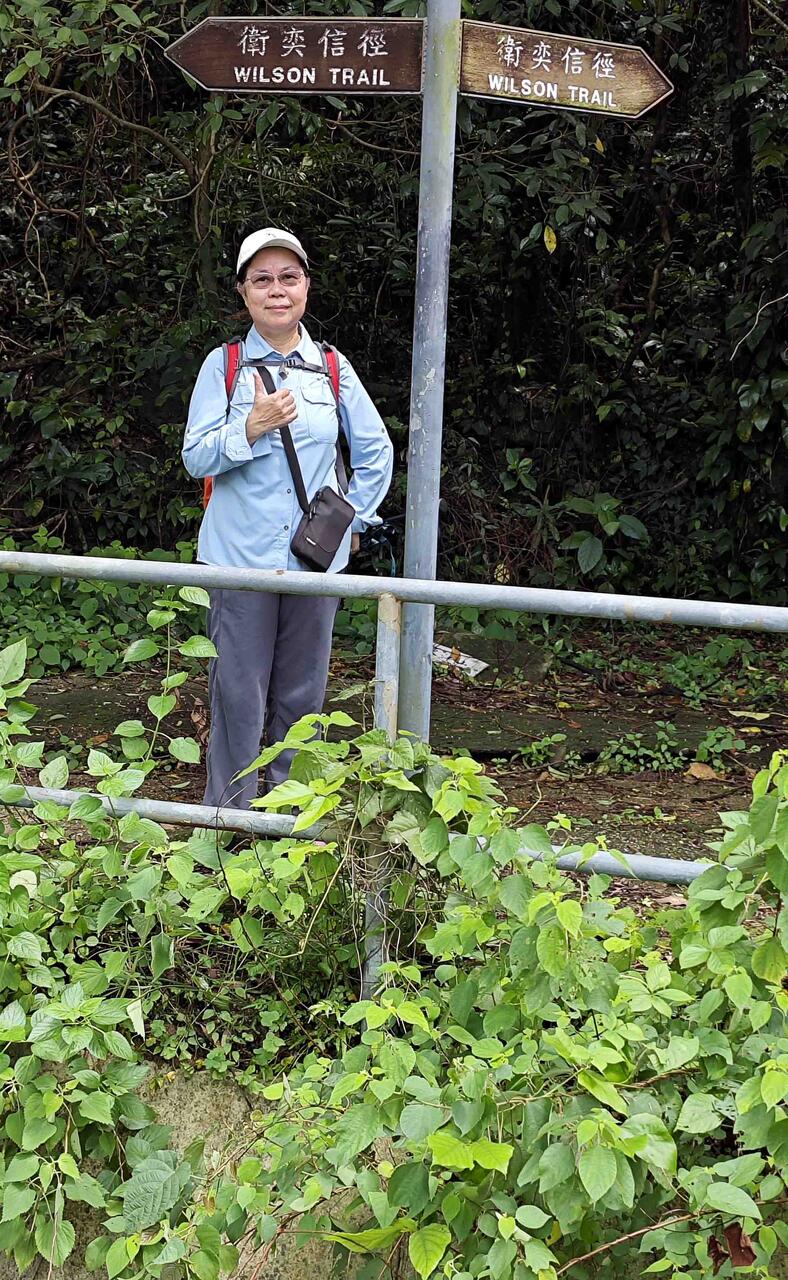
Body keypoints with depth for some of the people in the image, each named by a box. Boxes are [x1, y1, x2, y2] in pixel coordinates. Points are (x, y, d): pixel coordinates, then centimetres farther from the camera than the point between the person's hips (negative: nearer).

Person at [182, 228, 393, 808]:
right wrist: (252, 428, -18)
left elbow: (377, 451, 16)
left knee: (302, 692, 9)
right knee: (239, 693, -1)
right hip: (242, 556, -2)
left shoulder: (333, 369, 7)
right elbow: (197, 458, -3)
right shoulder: (223, 366, 2)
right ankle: (229, 812, 11)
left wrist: (354, 520, 10)